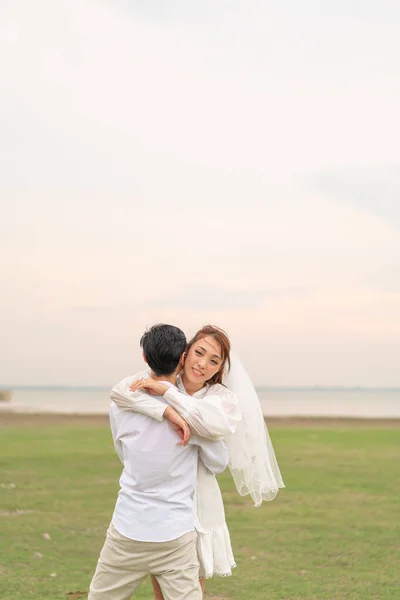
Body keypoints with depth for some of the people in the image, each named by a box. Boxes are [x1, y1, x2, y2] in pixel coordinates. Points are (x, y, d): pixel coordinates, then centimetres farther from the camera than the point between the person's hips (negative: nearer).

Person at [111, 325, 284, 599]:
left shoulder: (223, 398, -4)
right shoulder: (157, 380, -5)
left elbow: (215, 424, -28)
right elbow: (120, 391, -25)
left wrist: (168, 392, -27)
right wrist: (168, 413, -35)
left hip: (196, 501, 0)